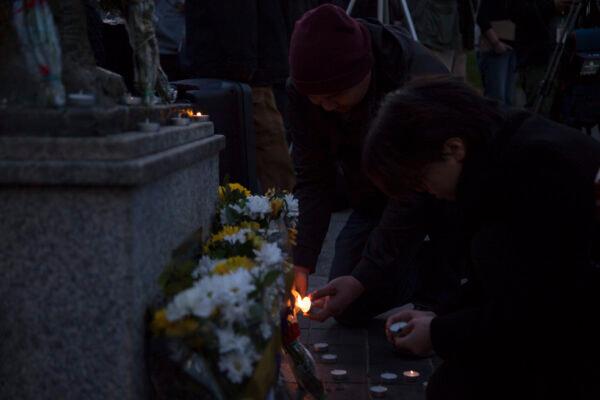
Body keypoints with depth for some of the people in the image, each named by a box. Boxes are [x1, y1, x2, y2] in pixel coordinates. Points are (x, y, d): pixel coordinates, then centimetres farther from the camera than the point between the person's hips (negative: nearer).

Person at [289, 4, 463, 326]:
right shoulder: (303, 89, -20)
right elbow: (312, 179, -15)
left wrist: (364, 278, -35)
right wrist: (300, 264, -24)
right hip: (374, 200, 5)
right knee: (349, 309, -2)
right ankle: (426, 270, 23)